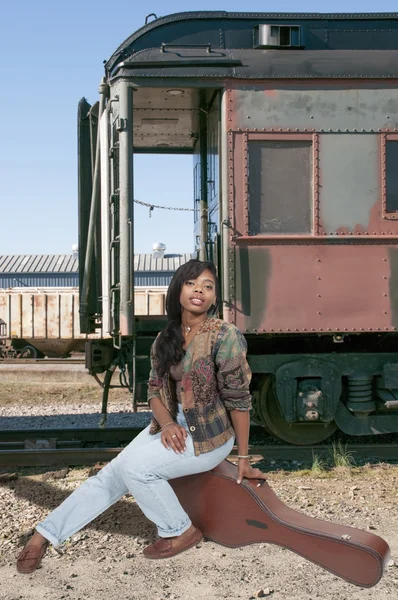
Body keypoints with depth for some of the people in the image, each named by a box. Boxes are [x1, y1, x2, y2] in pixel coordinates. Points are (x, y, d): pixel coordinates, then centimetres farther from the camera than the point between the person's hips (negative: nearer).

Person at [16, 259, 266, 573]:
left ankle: (181, 532, 1)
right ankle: (44, 536, 2)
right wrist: (167, 424, -17)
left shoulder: (226, 337, -18)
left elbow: (239, 399, -15)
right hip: (174, 425, 6)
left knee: (135, 466, -21)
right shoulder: (165, 339, 2)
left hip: (210, 436, -6)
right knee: (112, 474, -4)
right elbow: (155, 389, 4)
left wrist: (243, 458, -11)